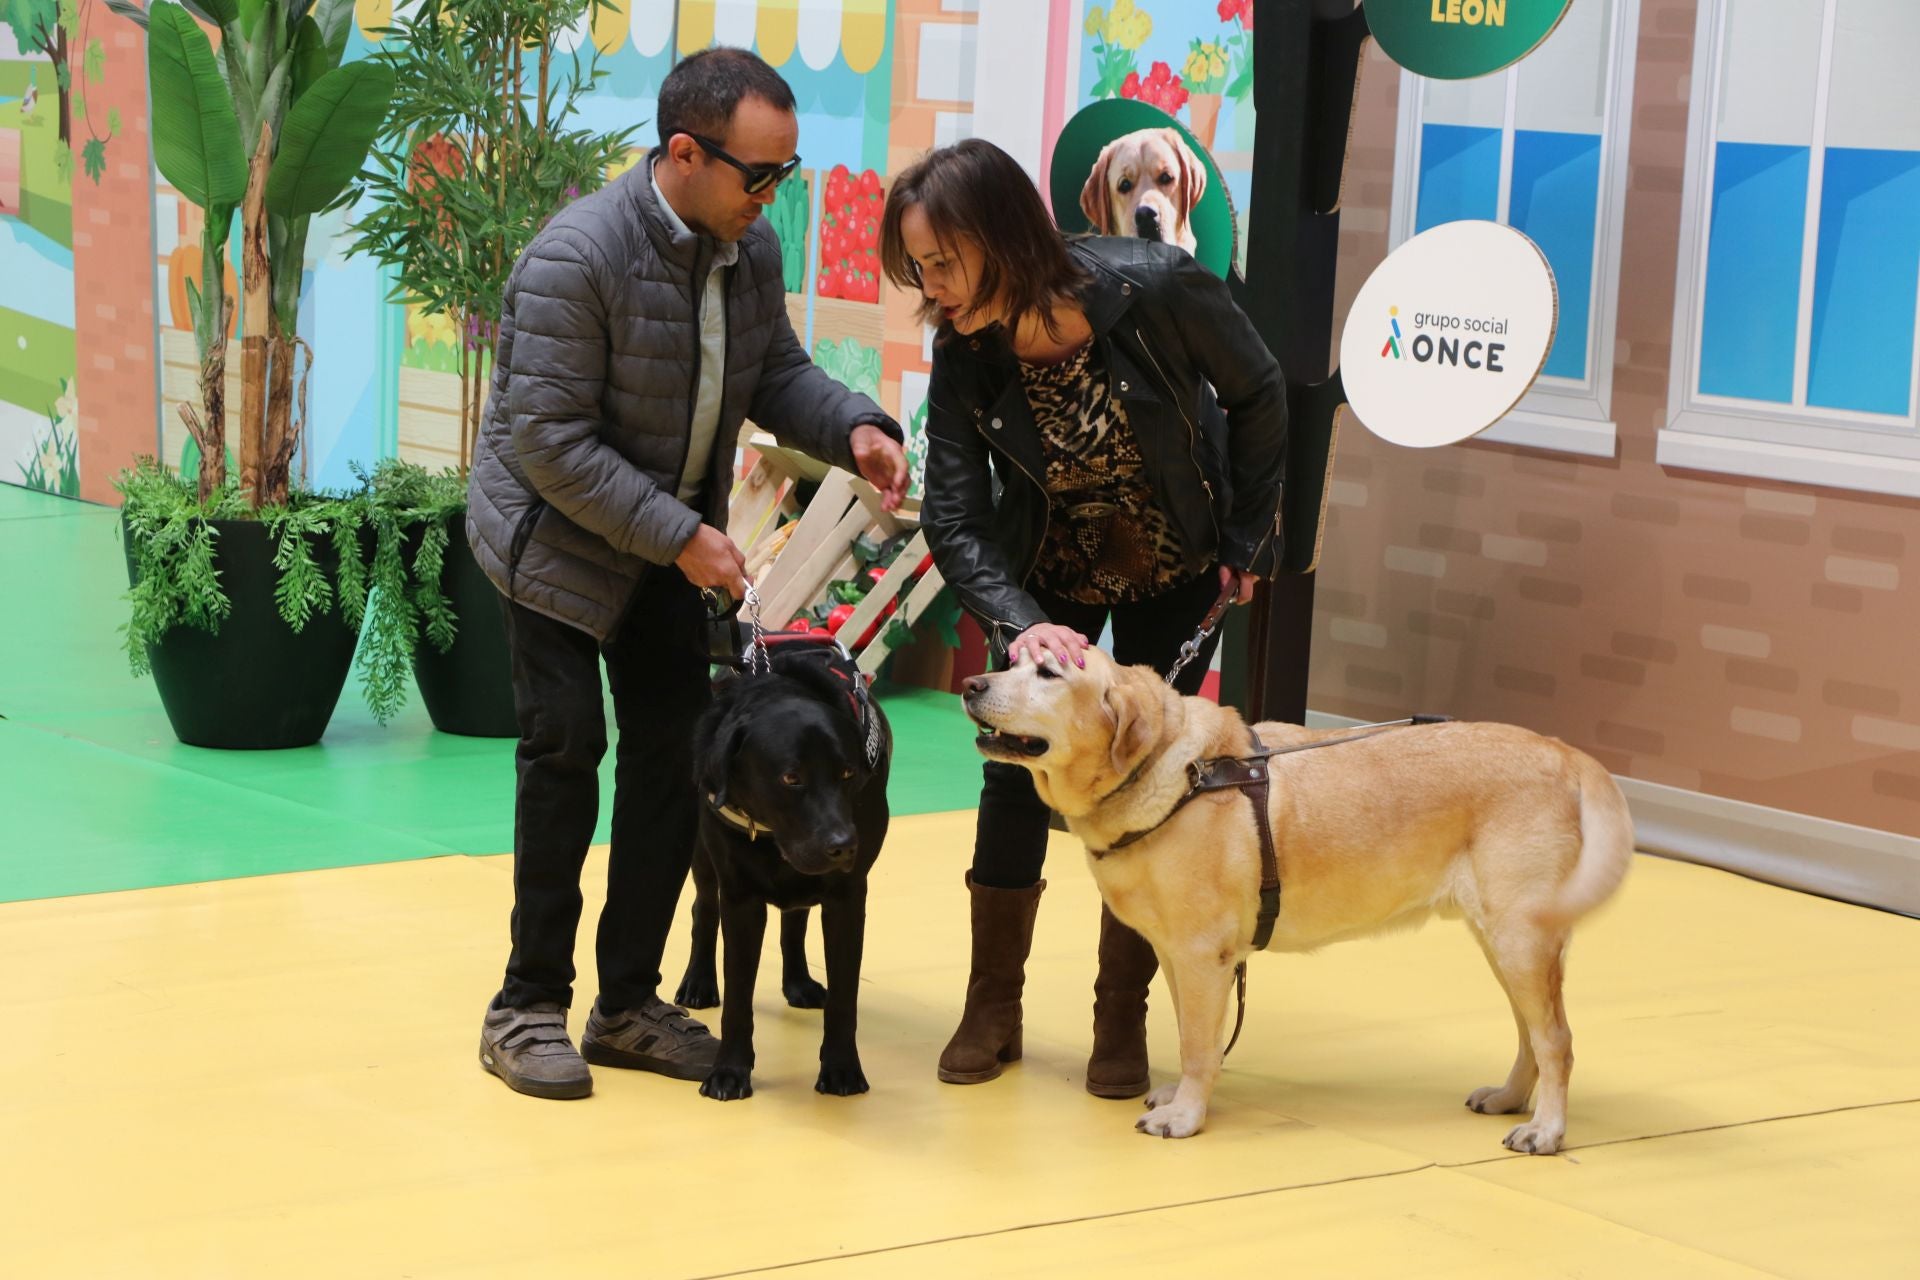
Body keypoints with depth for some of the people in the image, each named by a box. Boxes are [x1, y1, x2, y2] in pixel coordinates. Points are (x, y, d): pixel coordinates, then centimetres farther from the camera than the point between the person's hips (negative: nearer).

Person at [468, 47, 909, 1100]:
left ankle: (628, 1003, 14)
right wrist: (678, 535, -27)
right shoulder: (575, 259, -27)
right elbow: (550, 442, -26)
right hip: (556, 530, -7)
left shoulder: (750, 248, -5)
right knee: (566, 746, -11)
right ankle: (528, 1007, 0)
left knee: (674, 753, 4)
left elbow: (775, 372, 8)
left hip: (669, 532, 7)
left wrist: (852, 427, -14)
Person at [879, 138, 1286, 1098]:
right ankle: (992, 1010, 12)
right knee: (1014, 766, -2)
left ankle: (1122, 1021, 10)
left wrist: (1247, 537, -9)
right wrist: (1019, 624, -38)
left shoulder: (1156, 290, -30)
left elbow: (1258, 394, -13)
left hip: (1176, 569, -2)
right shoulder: (964, 354, -22)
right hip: (1049, 575, 2)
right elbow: (954, 519, -22)